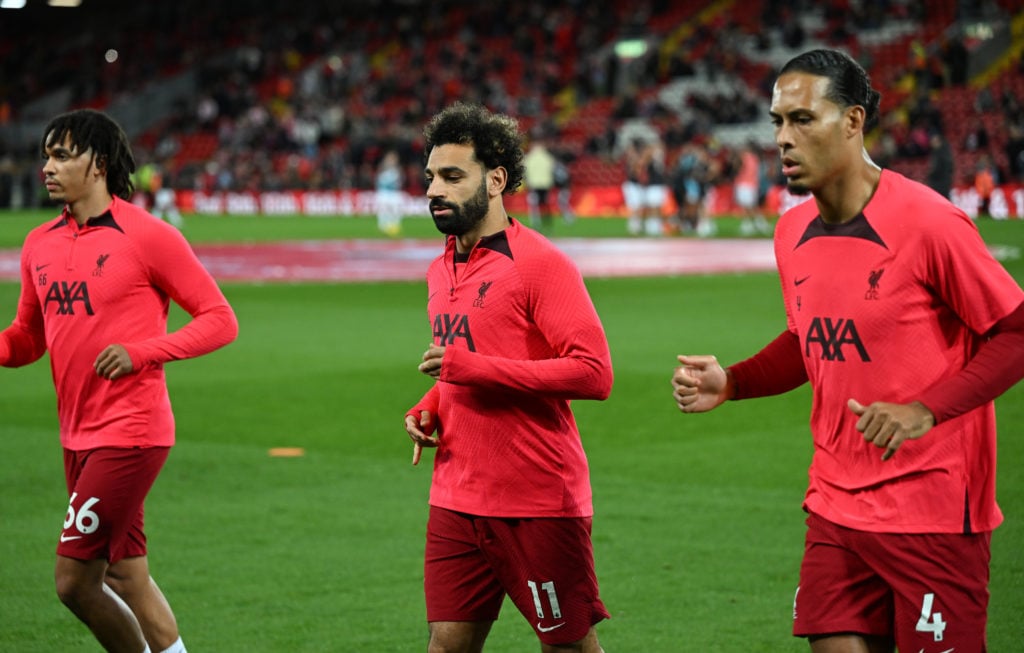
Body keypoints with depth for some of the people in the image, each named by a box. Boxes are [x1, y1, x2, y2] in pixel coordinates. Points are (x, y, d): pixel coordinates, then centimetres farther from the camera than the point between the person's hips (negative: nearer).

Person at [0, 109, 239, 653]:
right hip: (78, 436, 7)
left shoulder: (148, 237, -9)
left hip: (131, 433, -7)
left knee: (74, 579, -10)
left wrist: (141, 352, -18)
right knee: (126, 577, 12)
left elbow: (220, 320, -7)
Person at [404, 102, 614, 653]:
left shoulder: (540, 264, -11)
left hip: (538, 505, -7)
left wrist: (469, 368, -20)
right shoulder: (440, 271, 14)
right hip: (455, 503, 7)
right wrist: (428, 410, 7)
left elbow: (593, 373, -20)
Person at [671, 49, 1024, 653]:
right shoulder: (794, 232, 8)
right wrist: (731, 383, 6)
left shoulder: (928, 222, -15)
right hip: (836, 508, 6)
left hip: (933, 510, -6)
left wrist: (925, 411, -22)